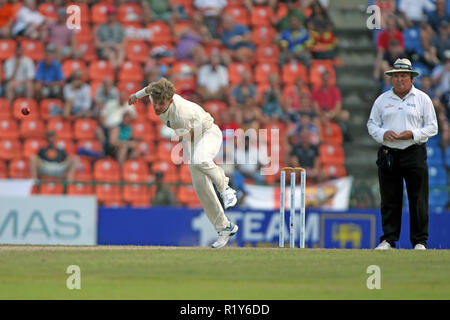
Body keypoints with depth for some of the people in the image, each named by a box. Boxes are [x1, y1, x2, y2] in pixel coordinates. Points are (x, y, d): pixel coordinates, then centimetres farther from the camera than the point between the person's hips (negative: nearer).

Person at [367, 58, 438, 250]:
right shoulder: (382, 100, 11)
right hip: (388, 154, 2)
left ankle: (420, 241, 2)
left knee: (418, 199, -3)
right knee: (389, 199, 3)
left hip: (414, 153, -2)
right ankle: (388, 240, 9)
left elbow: (432, 127, 4)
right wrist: (383, 134, -8)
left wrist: (413, 134, -12)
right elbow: (372, 124, 13)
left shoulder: (422, 99, 6)